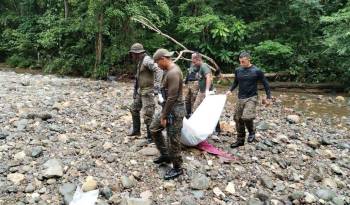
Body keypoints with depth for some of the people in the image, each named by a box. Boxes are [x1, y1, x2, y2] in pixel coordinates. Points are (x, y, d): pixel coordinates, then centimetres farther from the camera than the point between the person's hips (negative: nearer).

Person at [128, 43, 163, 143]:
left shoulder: (147, 60, -18)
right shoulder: (140, 61, 12)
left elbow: (158, 70, -31)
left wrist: (157, 85, -37)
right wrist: (135, 91, 26)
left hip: (148, 91, -10)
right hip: (140, 91, 10)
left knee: (147, 115, -8)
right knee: (134, 109, 21)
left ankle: (151, 136, 6)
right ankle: (136, 130, 37)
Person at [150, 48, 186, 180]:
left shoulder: (173, 73, -23)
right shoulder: (169, 70, 10)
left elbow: (172, 98, -24)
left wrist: (164, 116, -17)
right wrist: (163, 113, 13)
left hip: (174, 110, -10)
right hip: (167, 107, 10)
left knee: (173, 140, 1)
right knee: (154, 128, 18)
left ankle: (177, 169, 18)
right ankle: (165, 155, 32)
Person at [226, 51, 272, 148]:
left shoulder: (257, 71, -8)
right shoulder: (238, 70, 3)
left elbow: (265, 84, 1)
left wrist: (268, 97, 1)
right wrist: (230, 90, 0)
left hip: (251, 98, -5)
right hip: (240, 98, 5)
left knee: (247, 117, -23)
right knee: (238, 119, 7)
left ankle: (252, 132, 9)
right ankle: (240, 140, 23)